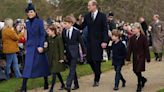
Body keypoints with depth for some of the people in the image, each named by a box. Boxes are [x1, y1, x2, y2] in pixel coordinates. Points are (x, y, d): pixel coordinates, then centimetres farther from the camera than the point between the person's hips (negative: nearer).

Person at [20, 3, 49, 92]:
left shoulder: (39, 21, -4)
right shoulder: (27, 23, 10)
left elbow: (43, 34, -7)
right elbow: (27, 36, 15)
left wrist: (41, 46, -15)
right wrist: (26, 48, 13)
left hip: (39, 46, -3)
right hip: (30, 47, 3)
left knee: (42, 64, 7)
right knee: (27, 66, -5)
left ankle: (46, 82, 23)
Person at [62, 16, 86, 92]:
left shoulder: (76, 32, -10)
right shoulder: (64, 32, 2)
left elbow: (81, 42, -3)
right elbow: (63, 43, 8)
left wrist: (84, 52, 3)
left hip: (74, 53, -5)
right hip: (68, 53, 5)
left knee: (72, 70, -11)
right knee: (72, 69, 12)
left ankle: (68, 85, -19)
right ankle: (76, 85, 22)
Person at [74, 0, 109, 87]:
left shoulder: (102, 16, -4)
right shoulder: (87, 16, 8)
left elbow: (105, 29, -7)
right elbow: (81, 27, 8)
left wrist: (105, 41, -15)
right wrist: (74, 23, -9)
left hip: (98, 42, -4)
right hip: (90, 41, 4)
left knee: (97, 60, -2)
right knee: (89, 60, 3)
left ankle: (96, 80, 9)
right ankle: (97, 74, 27)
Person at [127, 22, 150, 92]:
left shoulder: (143, 37, -11)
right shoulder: (132, 38, 2)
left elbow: (146, 48, -8)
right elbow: (130, 48, 3)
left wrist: (147, 58, -9)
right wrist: (128, 58, 0)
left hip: (141, 56, -5)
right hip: (135, 57, 5)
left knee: (138, 71, -7)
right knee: (135, 70, 8)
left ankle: (139, 85, 6)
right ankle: (143, 79, 35)